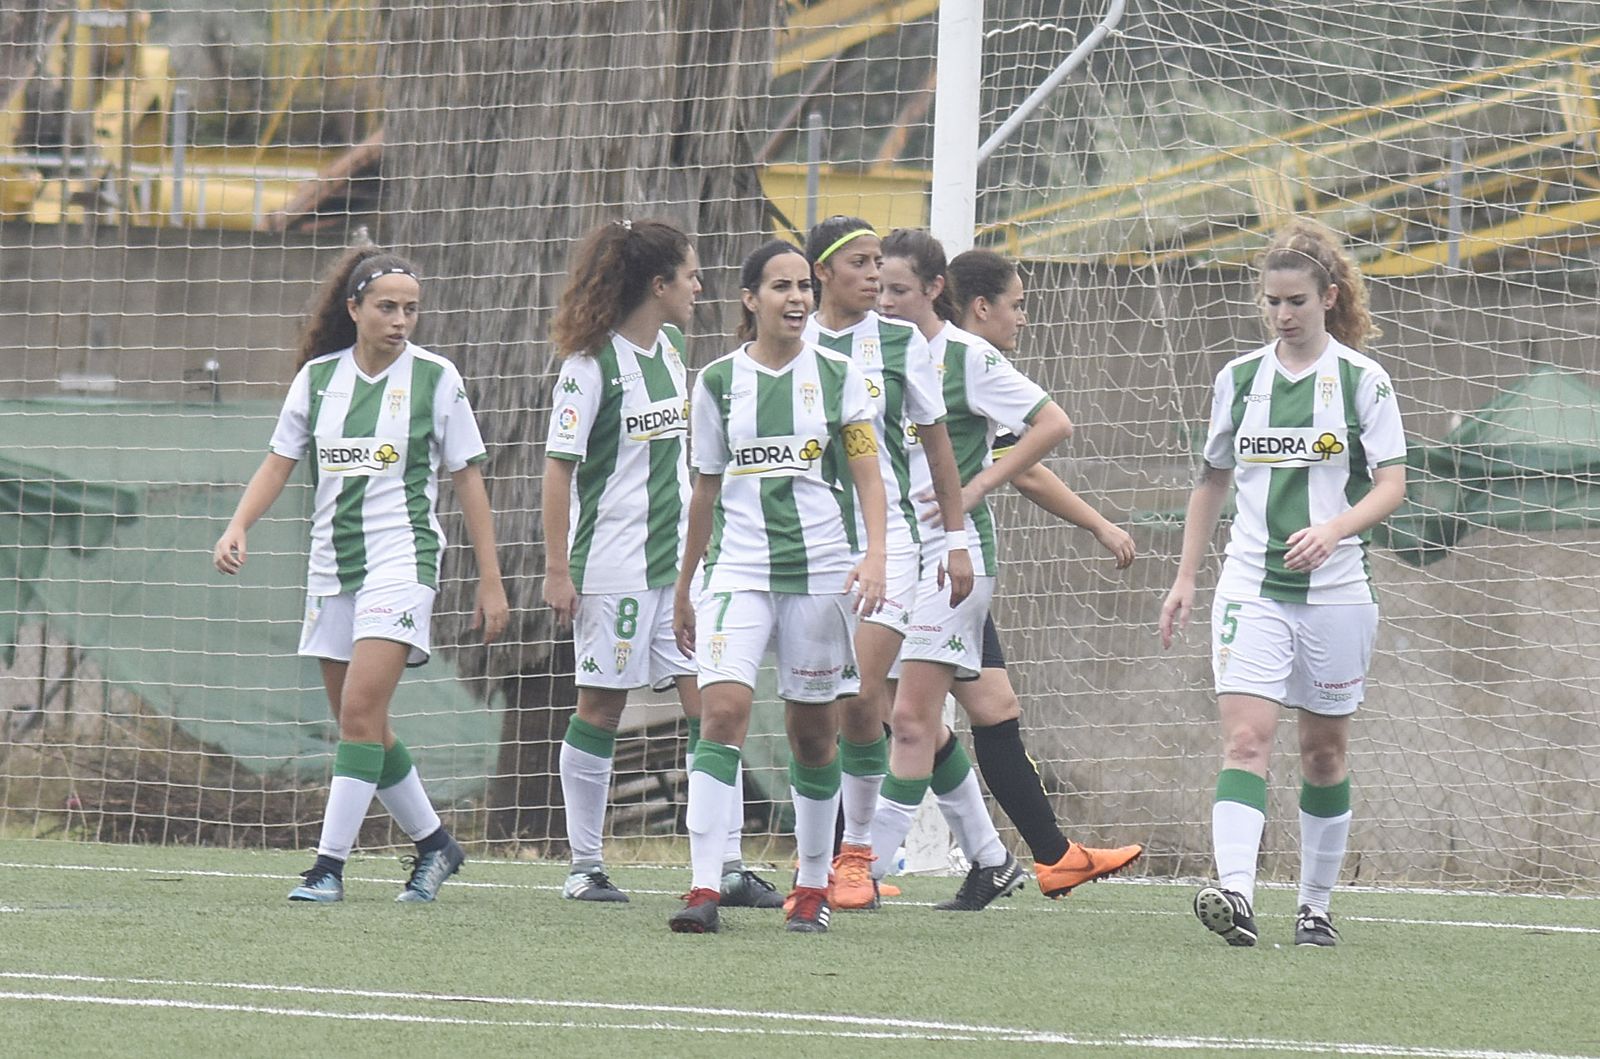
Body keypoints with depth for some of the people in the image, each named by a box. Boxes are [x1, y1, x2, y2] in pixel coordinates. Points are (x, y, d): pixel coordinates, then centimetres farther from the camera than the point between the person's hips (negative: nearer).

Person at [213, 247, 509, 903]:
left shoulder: (435, 378, -2)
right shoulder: (318, 376, 7)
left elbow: (468, 480, 1)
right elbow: (280, 461, 11)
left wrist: (490, 582, -1)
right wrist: (238, 526, -6)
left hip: (401, 558, -5)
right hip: (331, 563, 5)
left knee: (360, 711, -16)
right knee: (360, 724, 8)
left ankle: (330, 864, -16)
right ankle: (433, 843, 24)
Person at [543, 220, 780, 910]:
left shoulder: (669, 349, 11)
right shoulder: (592, 363, -11)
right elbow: (559, 466, -10)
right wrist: (557, 569, -13)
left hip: (679, 557, 7)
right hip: (612, 562, -7)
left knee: (710, 704, -2)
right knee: (602, 706, 1)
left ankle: (728, 867, -3)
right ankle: (584, 867, 11)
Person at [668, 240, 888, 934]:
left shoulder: (838, 376, 4)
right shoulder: (717, 382, 7)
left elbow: (868, 475, 2)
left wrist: (874, 555, -14)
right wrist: (682, 589, 18)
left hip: (822, 569, 0)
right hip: (738, 569, 0)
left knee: (813, 733, 5)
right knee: (723, 709, -17)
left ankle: (813, 888, 19)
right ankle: (704, 889, -21)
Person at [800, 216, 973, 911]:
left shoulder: (902, 342, 3)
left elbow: (936, 443, 10)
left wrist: (955, 540, 9)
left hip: (886, 533, -1)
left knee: (862, 696, -12)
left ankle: (858, 853, 0)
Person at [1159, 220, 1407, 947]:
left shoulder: (1362, 380, -1)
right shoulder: (1238, 378, 8)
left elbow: (1391, 486, -6)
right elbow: (1212, 481, 18)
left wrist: (1334, 529, -24)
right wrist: (1185, 577, 15)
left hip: (1335, 588, -1)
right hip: (1251, 585, 1)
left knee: (1323, 751, 8)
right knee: (1245, 736, -15)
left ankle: (1316, 906, 20)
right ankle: (1234, 893, -29)